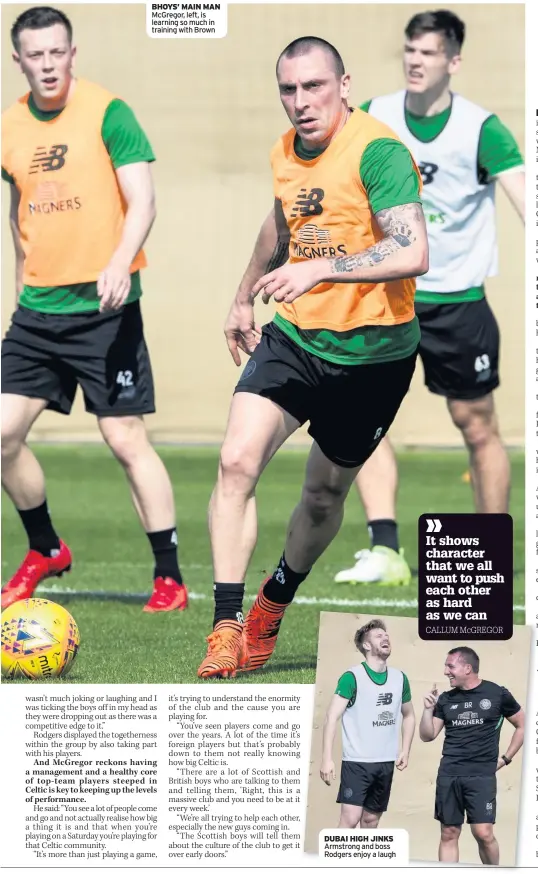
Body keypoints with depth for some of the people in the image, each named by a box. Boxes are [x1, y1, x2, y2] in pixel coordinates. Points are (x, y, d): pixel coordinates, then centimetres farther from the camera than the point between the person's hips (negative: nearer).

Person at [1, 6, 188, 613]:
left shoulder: (107, 112, -8)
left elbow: (142, 200, -13)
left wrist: (120, 263, -28)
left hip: (104, 307, -5)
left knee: (126, 439, -5)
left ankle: (169, 578, 4)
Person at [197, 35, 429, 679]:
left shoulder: (378, 152, -20)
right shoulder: (285, 154, 4)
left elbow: (412, 254, -31)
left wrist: (319, 269, -39)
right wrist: (244, 297, 33)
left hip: (373, 350, -5)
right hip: (294, 335, 5)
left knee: (325, 492, 11)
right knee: (237, 460, -16)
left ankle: (271, 609, 38)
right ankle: (226, 628, -13)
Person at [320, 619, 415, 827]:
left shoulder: (399, 678, 8)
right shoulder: (352, 677, -10)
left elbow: (408, 716, 23)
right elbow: (332, 718, -14)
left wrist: (405, 751, 11)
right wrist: (327, 758, -21)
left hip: (386, 763, 6)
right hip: (357, 761, -6)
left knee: (371, 820, 10)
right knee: (350, 818, -14)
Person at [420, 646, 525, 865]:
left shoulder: (497, 694, -1)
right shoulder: (446, 699, 8)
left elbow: (523, 726, 9)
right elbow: (427, 736, 9)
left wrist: (506, 758, 4)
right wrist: (428, 709, -5)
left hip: (482, 775, -3)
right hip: (448, 775, 4)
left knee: (483, 833, -11)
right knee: (449, 833, 4)